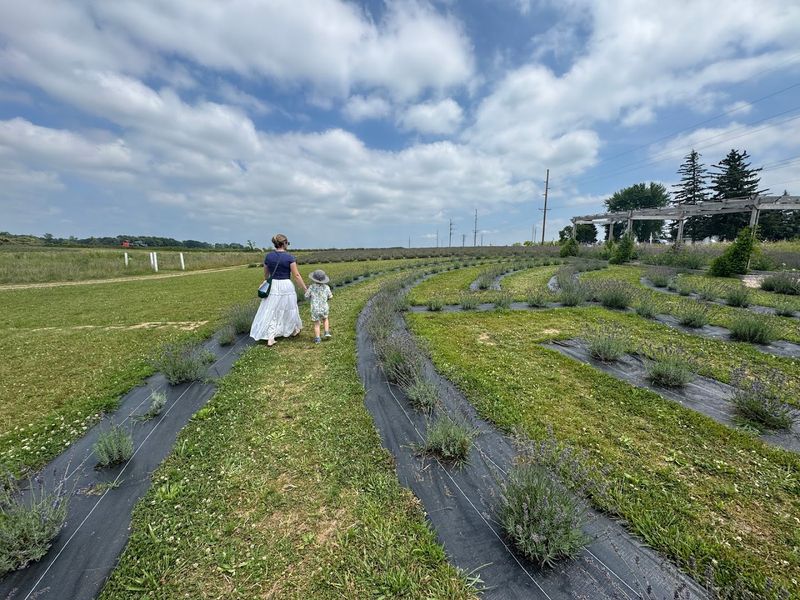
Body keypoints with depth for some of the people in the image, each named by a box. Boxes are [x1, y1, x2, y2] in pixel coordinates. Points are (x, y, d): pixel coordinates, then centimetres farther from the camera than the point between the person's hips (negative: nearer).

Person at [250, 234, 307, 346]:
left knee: (271, 311, 7)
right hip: (286, 286, -3)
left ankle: (270, 338, 1)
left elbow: (266, 274, 12)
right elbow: (296, 275, -12)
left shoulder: (268, 256, 1)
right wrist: (305, 289, -7)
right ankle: (294, 330, 36)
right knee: (288, 309, 15)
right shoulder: (289, 257, -11)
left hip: (273, 286, 3)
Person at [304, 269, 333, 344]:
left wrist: (307, 291, 19)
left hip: (315, 309, -2)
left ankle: (317, 338, 8)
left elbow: (307, 296, 0)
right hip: (324, 308, 2)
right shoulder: (326, 287, -4)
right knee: (325, 319, 28)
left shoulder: (311, 287, -8)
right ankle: (327, 332, 17)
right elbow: (330, 297, 3)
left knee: (316, 324, 10)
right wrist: (331, 294, 26)